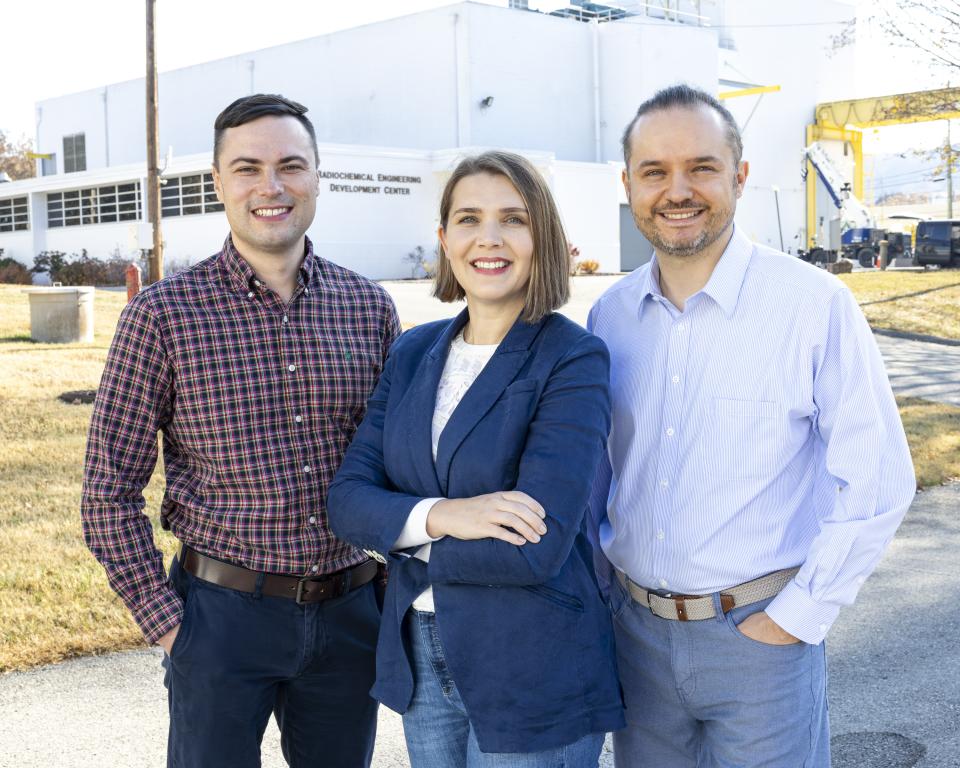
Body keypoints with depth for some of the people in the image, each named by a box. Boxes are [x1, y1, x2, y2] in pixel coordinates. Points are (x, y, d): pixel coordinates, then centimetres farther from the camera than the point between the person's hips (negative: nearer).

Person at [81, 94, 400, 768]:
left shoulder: (370, 308, 2)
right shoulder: (164, 313, -7)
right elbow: (110, 491, -5)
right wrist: (166, 622, -8)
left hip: (351, 612, 3)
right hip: (223, 612, -3)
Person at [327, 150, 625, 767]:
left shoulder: (573, 359, -13)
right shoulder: (414, 352, 4)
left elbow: (537, 548, -22)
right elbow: (347, 499, -3)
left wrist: (407, 541, -10)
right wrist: (438, 516, -21)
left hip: (534, 673, -5)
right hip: (420, 660, 5)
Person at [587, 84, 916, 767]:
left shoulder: (816, 305, -12)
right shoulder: (609, 315, 2)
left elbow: (877, 481, -11)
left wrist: (799, 617, -11)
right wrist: (602, 583, 9)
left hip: (760, 630, -4)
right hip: (636, 627, 4)